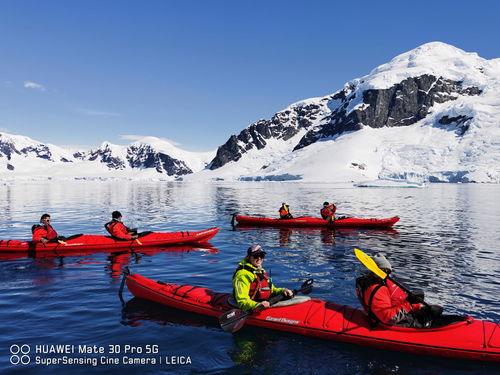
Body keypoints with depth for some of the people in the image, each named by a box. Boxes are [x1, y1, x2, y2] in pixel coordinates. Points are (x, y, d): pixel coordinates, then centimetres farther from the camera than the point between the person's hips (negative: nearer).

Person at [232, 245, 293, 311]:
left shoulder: (262, 271, 21)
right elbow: (242, 301, -17)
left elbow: (271, 290, 31)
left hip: (267, 306, 9)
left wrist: (283, 290, 12)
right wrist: (258, 305, -34)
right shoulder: (243, 275, -9)